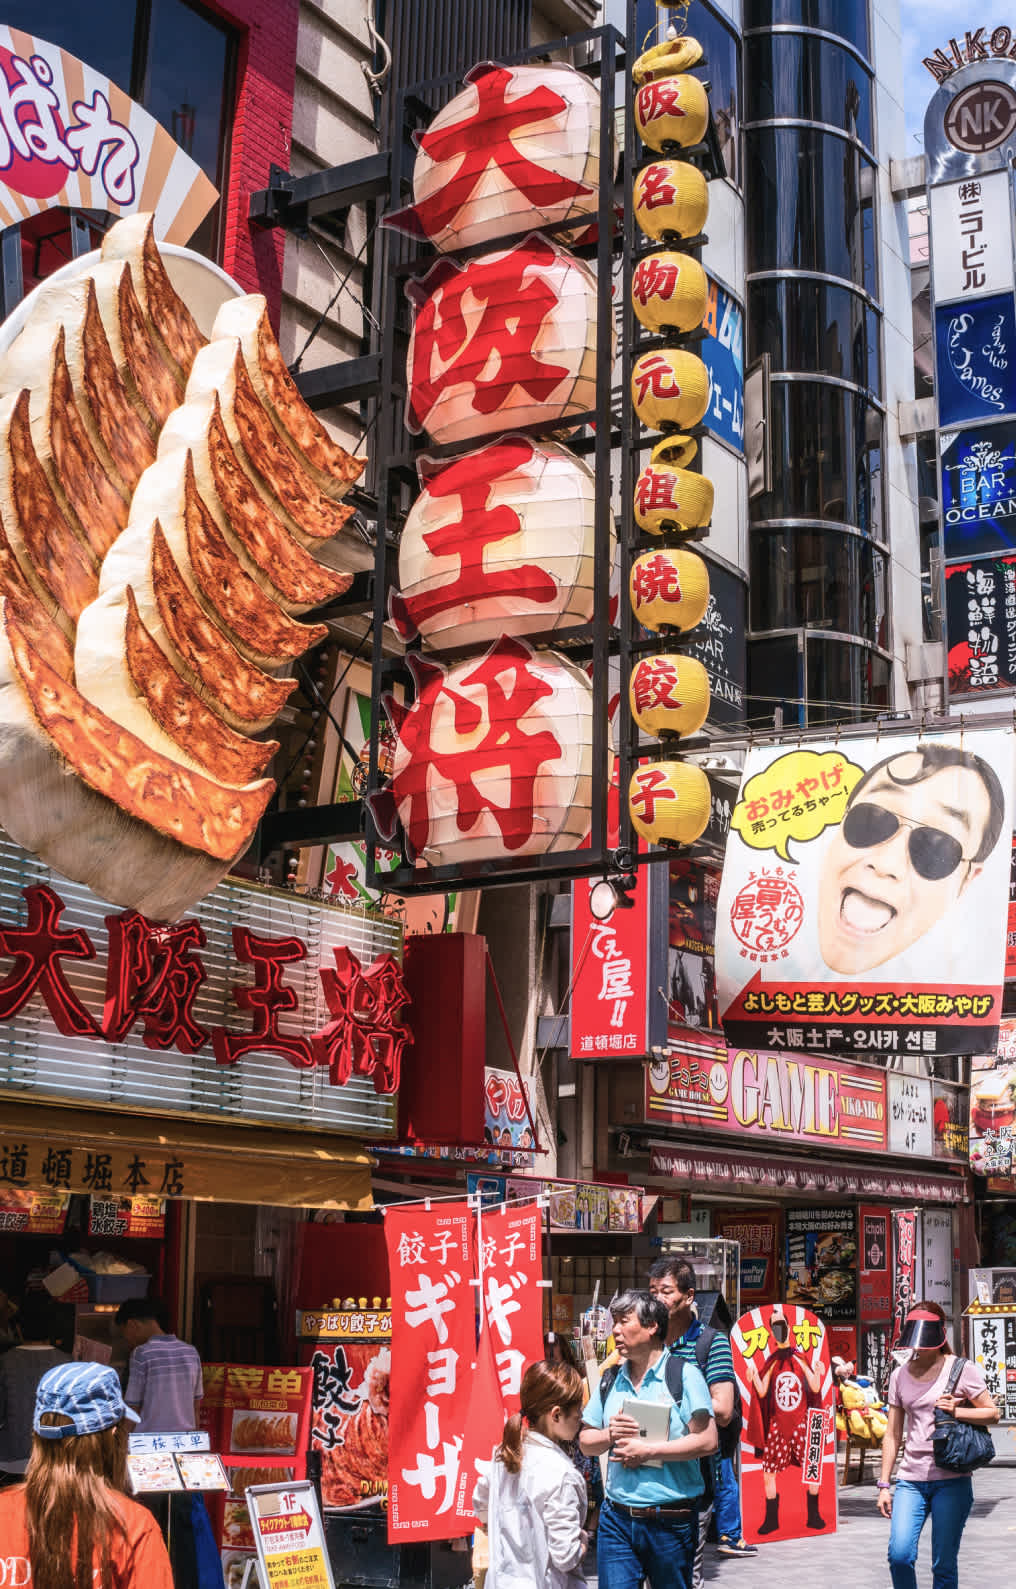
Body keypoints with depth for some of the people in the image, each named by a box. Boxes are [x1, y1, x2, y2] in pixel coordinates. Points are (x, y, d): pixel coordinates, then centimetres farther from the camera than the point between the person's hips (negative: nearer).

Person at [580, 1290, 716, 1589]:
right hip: (616, 1517, 4)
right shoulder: (610, 1380, 11)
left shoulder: (684, 1375, -6)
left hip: (670, 1521, -4)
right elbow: (586, 1442, 14)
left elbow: (707, 1440, -14)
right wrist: (609, 1435, -8)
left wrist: (648, 1450, -16)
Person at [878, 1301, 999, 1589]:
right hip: (911, 1479, 3)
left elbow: (993, 1414, 2)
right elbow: (892, 1434, 13)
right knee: (899, 1554, -14)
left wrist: (957, 1411, -16)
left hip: (951, 1480, -3)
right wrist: (884, 1485, 10)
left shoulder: (961, 1370, 0)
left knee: (944, 1566, -1)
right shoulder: (900, 1375, 10)